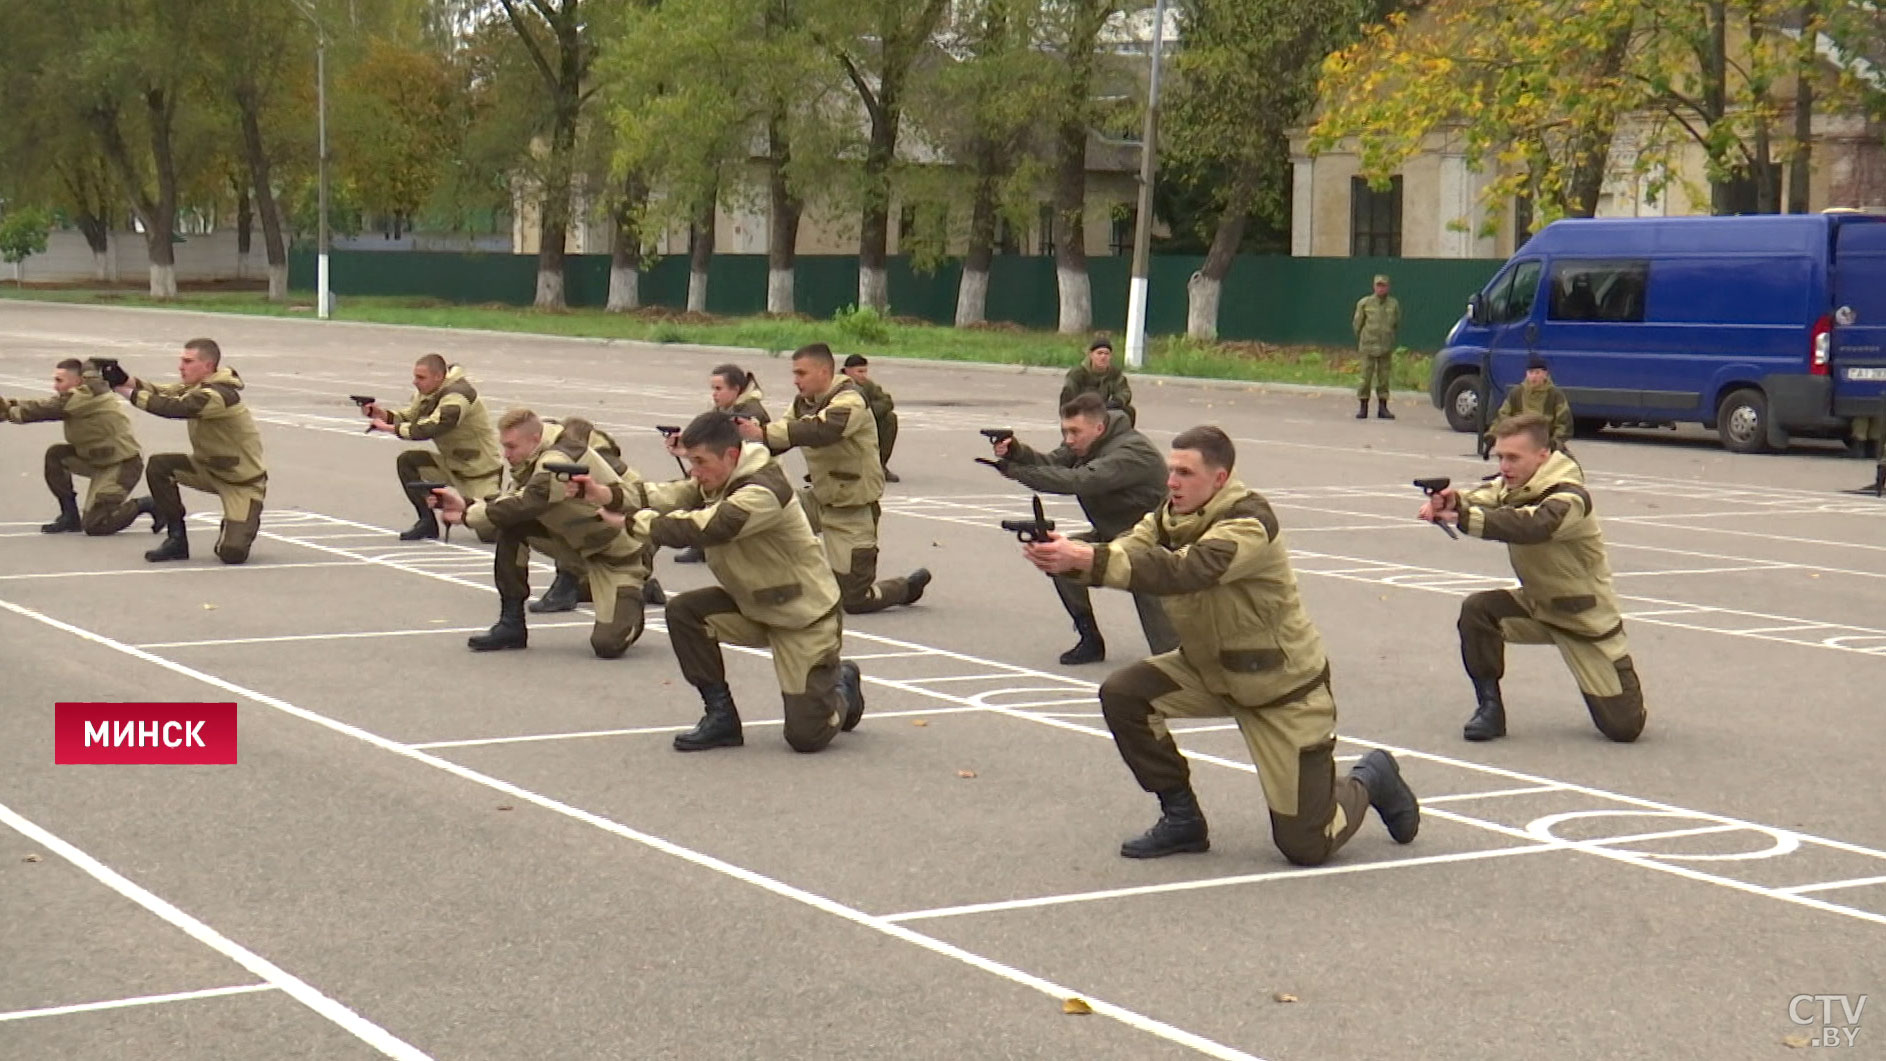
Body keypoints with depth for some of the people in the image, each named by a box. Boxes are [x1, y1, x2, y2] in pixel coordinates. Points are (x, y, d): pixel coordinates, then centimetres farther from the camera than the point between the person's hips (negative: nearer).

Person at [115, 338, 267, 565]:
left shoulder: (219, 396, -27)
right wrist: (128, 381, -21)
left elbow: (174, 407, -34)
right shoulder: (199, 386, 3)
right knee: (158, 466, -13)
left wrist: (129, 393, -28)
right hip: (210, 468, 8)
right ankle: (177, 539, -1)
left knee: (231, 554, -19)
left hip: (243, 481, -8)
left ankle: (245, 522, 18)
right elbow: (164, 392, -5)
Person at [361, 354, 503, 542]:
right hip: (452, 464, 8)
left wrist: (389, 427, -29)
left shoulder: (457, 397, -28)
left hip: (482, 470, -8)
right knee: (406, 460, -12)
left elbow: (428, 429, -35)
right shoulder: (427, 392, 1)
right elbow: (408, 418, 2)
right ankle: (427, 522, -5)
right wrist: (382, 414, -17)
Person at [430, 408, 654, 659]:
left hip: (619, 556, -9)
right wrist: (465, 503, -16)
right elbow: (511, 500, 0)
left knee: (606, 645, -21)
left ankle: (633, 594, 13)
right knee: (510, 526, -12)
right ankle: (511, 624, -5)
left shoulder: (560, 461, -28)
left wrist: (466, 515, -22)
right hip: (578, 544, 9)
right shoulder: (537, 460, 1)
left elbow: (522, 505, -33)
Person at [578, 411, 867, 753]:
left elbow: (701, 528, -37)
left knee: (806, 736, -10)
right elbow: (672, 497, -12)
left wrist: (633, 519, -30)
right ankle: (721, 717, -1)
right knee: (682, 611, -15)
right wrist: (608, 494, -27)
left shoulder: (764, 492, -29)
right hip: (753, 604, 8)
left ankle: (841, 683, 26)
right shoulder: (717, 481, 1)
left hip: (804, 617, -8)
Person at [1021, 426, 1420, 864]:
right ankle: (1182, 819, 1)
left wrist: (1086, 558, -52)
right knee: (1121, 693, -17)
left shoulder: (1249, 523, -28)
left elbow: (1182, 571, -43)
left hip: (1282, 685, -7)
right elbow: (1125, 552, -17)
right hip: (1210, 669, 7)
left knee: (1305, 847, -6)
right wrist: (1068, 555, -39)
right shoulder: (1171, 516, -3)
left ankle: (1372, 780, 28)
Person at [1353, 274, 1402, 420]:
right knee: (1365, 377, -2)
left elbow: (1397, 324, 15)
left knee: (1384, 378, 5)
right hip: (1368, 347, -2)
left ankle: (1382, 408, 10)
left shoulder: (1394, 304, 3)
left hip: (1386, 347, 2)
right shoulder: (1364, 303, -2)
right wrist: (1359, 340, 14)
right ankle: (1363, 408, 4)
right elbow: (1357, 324, 8)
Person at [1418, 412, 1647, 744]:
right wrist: (1452, 501, -46)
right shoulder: (1513, 486, -3)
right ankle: (1490, 707, -10)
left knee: (1623, 727, -5)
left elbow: (1531, 526, -46)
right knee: (1476, 610, -24)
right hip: (1537, 604, 6)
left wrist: (1463, 516, -55)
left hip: (1586, 618, -6)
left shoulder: (1569, 498, -27)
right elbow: (1481, 500, -22)